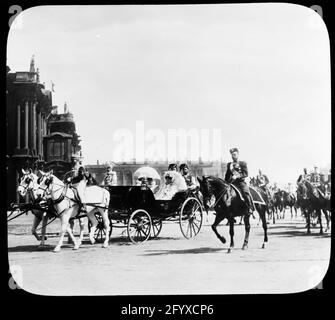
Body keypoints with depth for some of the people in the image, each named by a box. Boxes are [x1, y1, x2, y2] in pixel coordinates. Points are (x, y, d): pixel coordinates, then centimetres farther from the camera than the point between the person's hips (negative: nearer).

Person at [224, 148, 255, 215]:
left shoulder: (243, 163, 4)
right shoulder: (229, 164, 18)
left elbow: (245, 174, -7)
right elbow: (227, 175, 23)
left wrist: (237, 176, -20)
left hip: (241, 182, -5)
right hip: (231, 183, 5)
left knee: (246, 192, -30)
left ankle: (250, 208, -23)